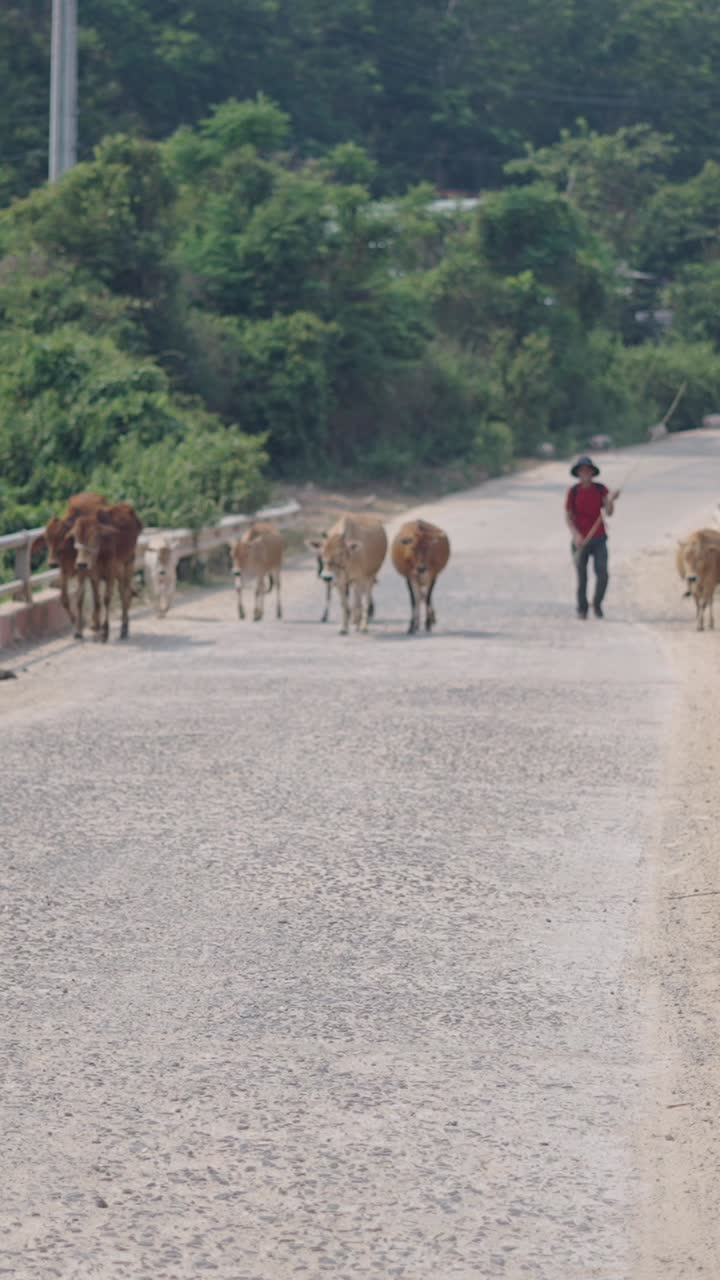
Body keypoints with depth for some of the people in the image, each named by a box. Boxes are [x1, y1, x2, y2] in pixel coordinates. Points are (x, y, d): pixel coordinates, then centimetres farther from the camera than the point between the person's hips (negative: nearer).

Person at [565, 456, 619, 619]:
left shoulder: (601, 489, 1)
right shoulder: (573, 492, -1)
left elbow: (609, 512, -8)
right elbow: (568, 516, 0)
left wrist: (610, 501, -29)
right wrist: (576, 535, -15)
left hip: (599, 539, 1)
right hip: (581, 540, -1)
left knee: (602, 575, -9)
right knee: (582, 577, 2)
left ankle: (597, 604, 14)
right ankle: (582, 609, 18)